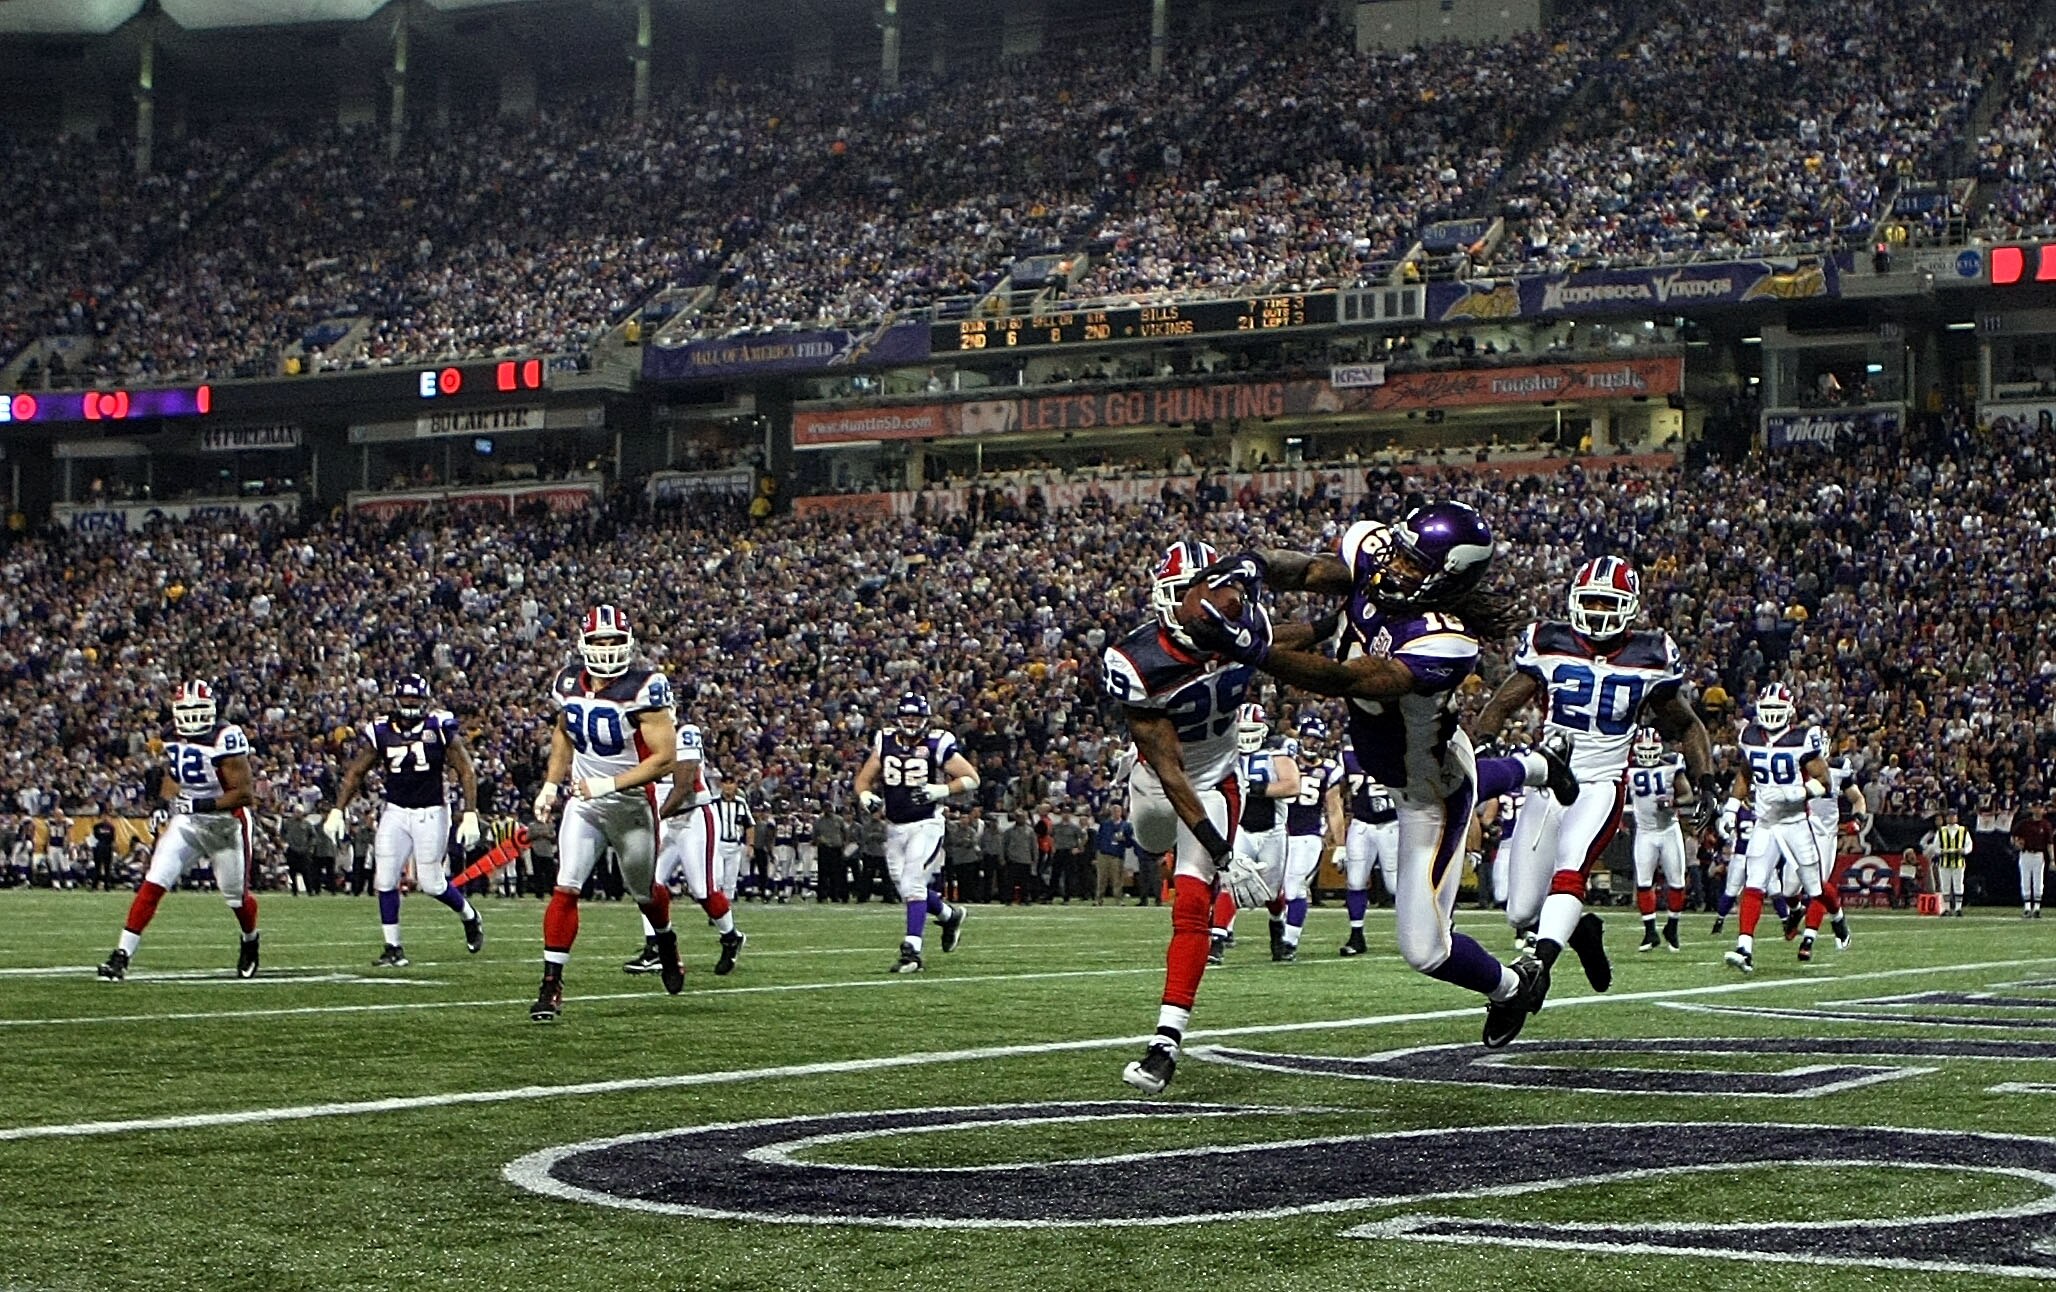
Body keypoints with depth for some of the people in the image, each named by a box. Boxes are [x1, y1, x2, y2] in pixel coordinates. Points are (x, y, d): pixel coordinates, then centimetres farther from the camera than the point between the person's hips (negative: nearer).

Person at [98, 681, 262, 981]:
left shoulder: (225, 739, -22)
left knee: (237, 896, 12)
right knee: (153, 883, -12)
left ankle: (250, 943, 45)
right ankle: (122, 955, -14)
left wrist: (201, 804, -29)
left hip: (225, 824, -4)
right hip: (186, 822, 4)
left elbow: (245, 793, -22)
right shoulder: (174, 737, 0)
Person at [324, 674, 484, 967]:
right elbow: (355, 773, 7)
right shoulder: (381, 732, -1)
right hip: (395, 812, 3)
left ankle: (470, 916, 27)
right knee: (385, 880, -5)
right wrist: (337, 811, -1)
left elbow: (466, 772, -5)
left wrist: (470, 815, -12)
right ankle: (393, 948, 4)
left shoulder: (441, 728, -9)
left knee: (431, 882, -3)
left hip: (431, 813, -3)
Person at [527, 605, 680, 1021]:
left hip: (633, 804, -3)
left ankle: (666, 941, 50)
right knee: (566, 889, -12)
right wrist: (551, 784, 9)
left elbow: (665, 756, -21)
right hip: (584, 803, 3)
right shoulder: (570, 682, -2)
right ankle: (551, 983, -10)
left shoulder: (644, 688, -20)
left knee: (644, 891, 17)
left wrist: (610, 784, -27)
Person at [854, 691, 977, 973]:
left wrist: (940, 791, -19)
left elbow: (971, 778, -5)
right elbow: (864, 779, 12)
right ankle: (949, 915, 39)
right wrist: (866, 797, -10)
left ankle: (911, 951, -15)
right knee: (907, 889, 11)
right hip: (894, 826, 6)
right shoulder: (885, 743, 5)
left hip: (925, 825, -6)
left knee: (913, 885, -16)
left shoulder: (937, 744, -8)